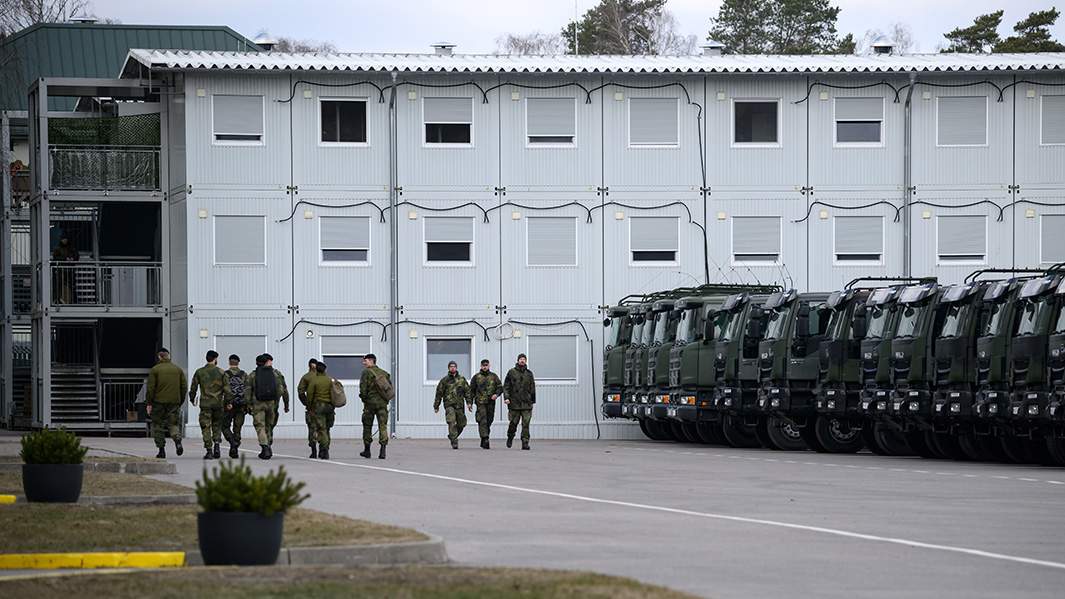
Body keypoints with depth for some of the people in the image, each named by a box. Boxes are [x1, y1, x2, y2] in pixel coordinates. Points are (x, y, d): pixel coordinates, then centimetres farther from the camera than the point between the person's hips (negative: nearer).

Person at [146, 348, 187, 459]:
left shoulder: (155, 370, -3)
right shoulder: (178, 369, 8)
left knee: (158, 425, 8)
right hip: (174, 402, 3)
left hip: (159, 402, -3)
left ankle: (161, 450, 5)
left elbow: (150, 388, -7)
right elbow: (184, 387, 9)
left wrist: (148, 403, -3)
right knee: (173, 423, 8)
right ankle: (178, 441, -20)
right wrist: (181, 401, 16)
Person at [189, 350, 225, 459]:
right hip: (218, 403, 1)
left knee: (206, 427, 1)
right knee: (217, 426, 16)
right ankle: (217, 444, -2)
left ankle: (209, 451, -5)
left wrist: (192, 399, 20)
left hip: (205, 403, -1)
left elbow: (193, 387, 5)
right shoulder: (220, 372, -1)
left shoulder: (199, 372, 1)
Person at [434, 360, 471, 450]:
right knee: (452, 423, -18)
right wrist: (436, 406, 11)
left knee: (461, 424, 7)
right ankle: (454, 442, -19)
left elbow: (467, 391, 9)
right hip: (449, 404, -3)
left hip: (459, 405, 3)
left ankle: (451, 436, 32)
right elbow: (439, 393, 9)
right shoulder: (444, 380, 5)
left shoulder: (462, 379, 10)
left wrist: (469, 403, -3)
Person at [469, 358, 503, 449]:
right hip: (480, 402, -3)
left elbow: (500, 387, 10)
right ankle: (485, 441, -23)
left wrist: (496, 394, -11)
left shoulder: (494, 376, 11)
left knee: (489, 421, 7)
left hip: (491, 402, 3)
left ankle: (483, 442, 18)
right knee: (483, 421, -15)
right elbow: (471, 390, 11)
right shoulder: (476, 377, 7)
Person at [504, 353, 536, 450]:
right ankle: (510, 438, 30)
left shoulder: (529, 373, 11)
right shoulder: (512, 372, 3)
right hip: (514, 402, -1)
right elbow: (506, 386, 1)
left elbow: (532, 388, 17)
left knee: (526, 424, -6)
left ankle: (525, 443, -6)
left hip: (527, 403, 2)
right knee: (514, 423, 5)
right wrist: (506, 397, -11)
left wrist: (533, 400, 15)